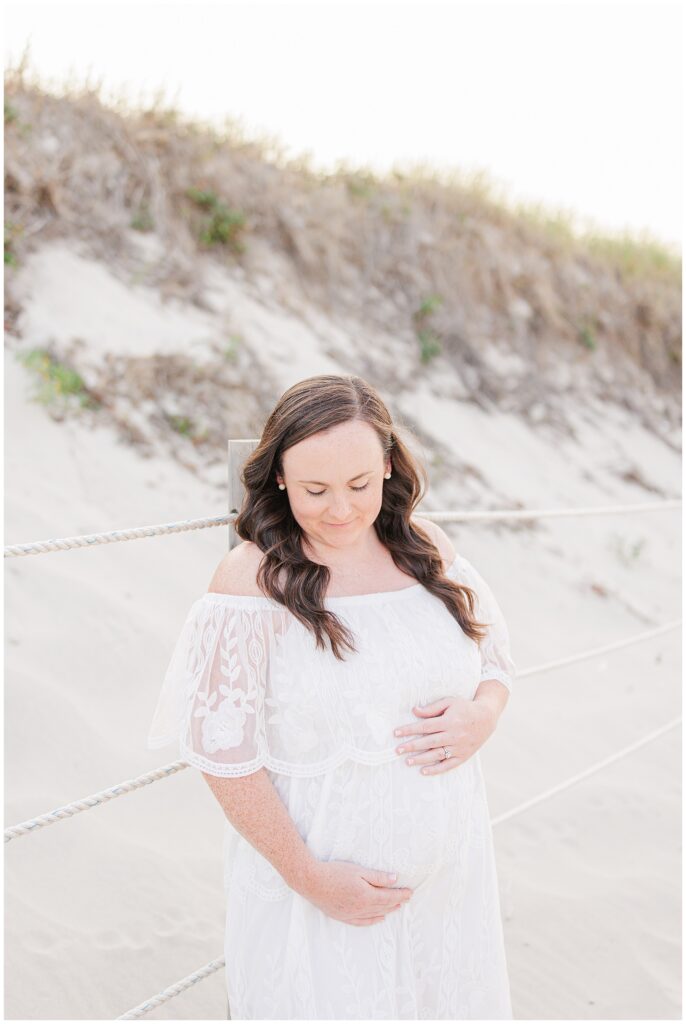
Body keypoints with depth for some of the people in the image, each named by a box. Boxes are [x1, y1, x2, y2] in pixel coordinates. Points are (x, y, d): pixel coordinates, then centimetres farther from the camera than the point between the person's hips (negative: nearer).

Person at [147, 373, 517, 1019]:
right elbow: (221, 752, -16)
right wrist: (309, 878, -15)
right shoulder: (252, 582, -16)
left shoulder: (429, 550, -1)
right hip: (318, 870, -5)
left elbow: (496, 658, 11)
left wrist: (481, 716, -11)